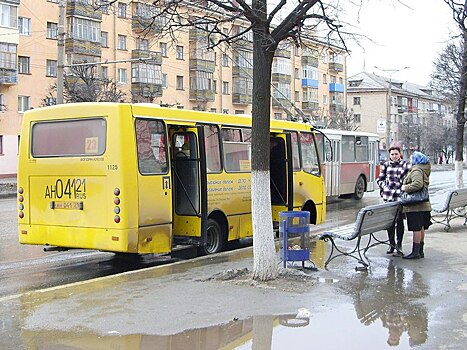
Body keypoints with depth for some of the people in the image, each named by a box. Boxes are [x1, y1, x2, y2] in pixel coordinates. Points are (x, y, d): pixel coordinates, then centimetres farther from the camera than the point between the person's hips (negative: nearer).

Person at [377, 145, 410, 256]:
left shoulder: (405, 165, 3)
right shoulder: (386, 165, 10)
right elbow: (380, 179, 14)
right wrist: (384, 187, -1)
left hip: (400, 196, -2)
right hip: (388, 197, 3)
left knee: (399, 221, -1)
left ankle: (399, 246, 6)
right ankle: (391, 244, 21)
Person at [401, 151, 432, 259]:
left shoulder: (417, 171, -15)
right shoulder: (423, 170, 18)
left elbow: (418, 184, -31)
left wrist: (406, 188, -19)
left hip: (415, 205, -10)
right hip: (423, 205, 10)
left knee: (416, 228, -7)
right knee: (421, 228, 14)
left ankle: (415, 252, -4)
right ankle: (420, 251, 20)